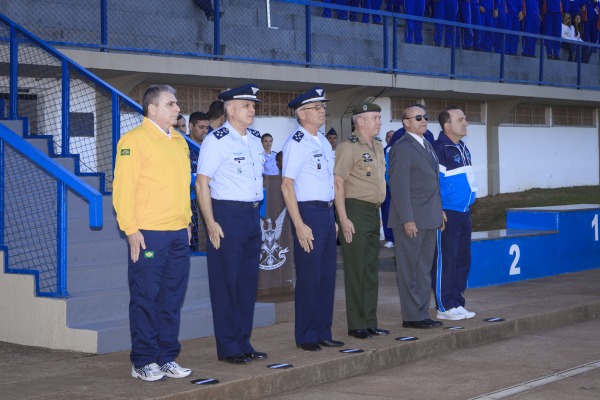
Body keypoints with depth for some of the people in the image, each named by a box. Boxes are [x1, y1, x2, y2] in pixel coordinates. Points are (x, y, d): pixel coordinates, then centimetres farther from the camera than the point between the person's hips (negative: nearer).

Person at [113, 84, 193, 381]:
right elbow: (123, 187, -11)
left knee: (173, 298, 9)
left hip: (178, 233, 7)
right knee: (146, 298, -1)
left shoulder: (179, 141, 16)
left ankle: (167, 358, 18)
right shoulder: (135, 140, -7)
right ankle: (143, 362, 6)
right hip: (148, 234, -7)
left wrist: (187, 222, 16)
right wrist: (130, 229, -15)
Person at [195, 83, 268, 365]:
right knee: (226, 282, -2)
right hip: (226, 215, -8)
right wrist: (211, 223, -17)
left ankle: (243, 343, 20)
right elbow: (202, 183, -13)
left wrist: (257, 212, 16)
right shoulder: (216, 141, -10)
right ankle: (228, 348, 6)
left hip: (252, 214, 8)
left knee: (249, 281, 11)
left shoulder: (255, 139, 12)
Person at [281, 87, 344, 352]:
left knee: (327, 276, 12)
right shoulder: (296, 144, -11)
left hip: (327, 212, 8)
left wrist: (333, 218, 17)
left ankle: (323, 333, 22)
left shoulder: (323, 142, 15)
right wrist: (299, 225, -20)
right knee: (309, 277, -3)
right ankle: (306, 337, 8)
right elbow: (287, 186, -15)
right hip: (308, 212, -8)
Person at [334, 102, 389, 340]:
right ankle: (356, 326, 1)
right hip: (355, 211, -8)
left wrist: (378, 212, 18)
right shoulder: (348, 147, -11)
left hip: (373, 212, 8)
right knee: (356, 269, -4)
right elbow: (337, 183, -15)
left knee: (371, 269, 11)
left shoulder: (378, 147, 15)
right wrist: (343, 218, -20)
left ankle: (370, 323, 18)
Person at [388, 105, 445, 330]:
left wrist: (439, 212, 15)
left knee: (424, 269, 13)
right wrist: (407, 219, -20)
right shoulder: (402, 148, -11)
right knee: (409, 269, -1)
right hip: (411, 220, -9)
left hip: (429, 219, 9)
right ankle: (411, 317, 4)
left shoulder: (427, 146, 17)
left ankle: (423, 314, 19)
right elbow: (399, 186, -16)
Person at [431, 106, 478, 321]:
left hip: (464, 213, 9)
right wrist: (439, 212, -16)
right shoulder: (439, 148, -14)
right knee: (445, 260, -4)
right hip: (447, 214, -9)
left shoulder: (463, 148, 13)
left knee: (463, 259, 10)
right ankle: (445, 307, 1)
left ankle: (457, 303, 18)